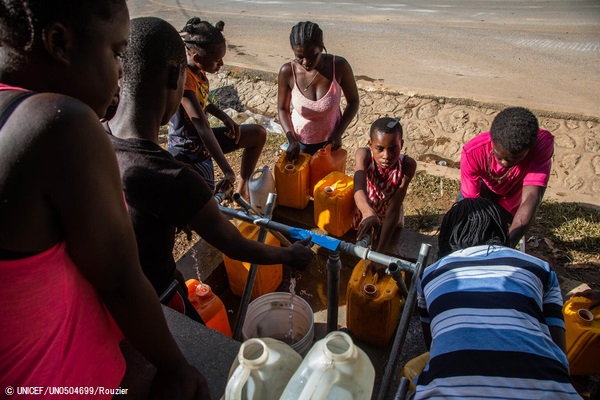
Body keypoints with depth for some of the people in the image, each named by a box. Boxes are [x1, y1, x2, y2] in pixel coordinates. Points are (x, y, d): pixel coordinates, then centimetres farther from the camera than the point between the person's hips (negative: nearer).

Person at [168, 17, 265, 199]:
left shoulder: (198, 70, -2)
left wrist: (224, 117, 0)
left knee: (258, 134, 9)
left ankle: (242, 188, 16)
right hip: (189, 150, -9)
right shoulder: (184, 77, -29)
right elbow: (202, 126, -37)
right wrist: (228, 172, -43)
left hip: (202, 139, 9)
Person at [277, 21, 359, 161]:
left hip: (329, 140, 0)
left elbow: (353, 101, -8)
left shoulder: (339, 66, -21)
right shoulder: (287, 71, -20)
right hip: (300, 140, 0)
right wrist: (291, 140, -20)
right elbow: (282, 108, -7)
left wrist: (338, 133, -19)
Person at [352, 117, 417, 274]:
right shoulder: (363, 155, -29)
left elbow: (394, 208, -34)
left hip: (390, 223, 0)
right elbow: (359, 189, -45)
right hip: (363, 217, 0)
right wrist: (368, 212, -68)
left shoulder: (407, 165, -30)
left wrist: (379, 251, -40)